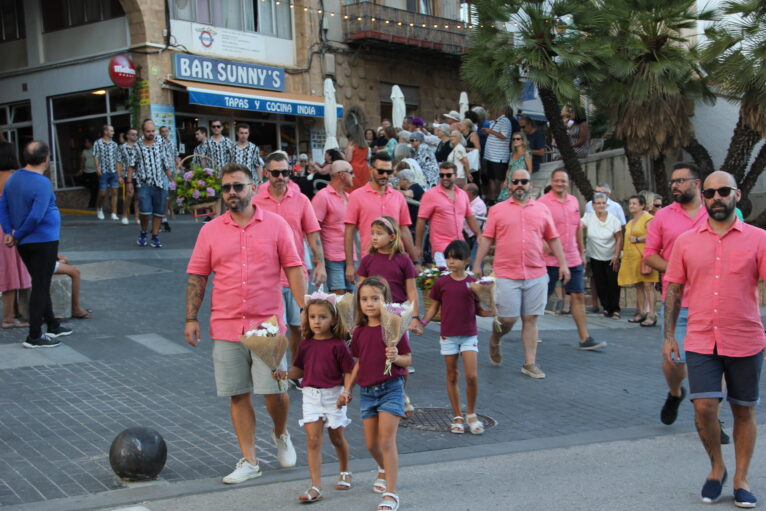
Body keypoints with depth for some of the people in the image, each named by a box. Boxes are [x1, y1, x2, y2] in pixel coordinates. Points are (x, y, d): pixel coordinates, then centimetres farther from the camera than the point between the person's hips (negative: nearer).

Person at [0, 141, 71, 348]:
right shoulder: (42, 183, -20)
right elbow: (36, 217, -25)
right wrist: (18, 235, -12)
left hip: (24, 243, 8)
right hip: (43, 241, -8)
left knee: (41, 285, 19)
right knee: (41, 287, -1)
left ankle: (52, 325, 31)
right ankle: (34, 336, 2)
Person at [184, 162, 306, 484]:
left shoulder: (276, 225, 1)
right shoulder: (210, 230, 6)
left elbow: (293, 269, 1)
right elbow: (197, 276, 7)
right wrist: (191, 318, 2)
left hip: (268, 323, -2)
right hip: (226, 326, 2)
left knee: (274, 391, -2)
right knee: (238, 395, 6)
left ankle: (281, 435, 29)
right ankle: (249, 461, 17)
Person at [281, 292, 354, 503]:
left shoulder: (338, 345, -9)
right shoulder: (306, 344, 4)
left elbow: (349, 371, -8)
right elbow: (299, 369, 11)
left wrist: (347, 391, -22)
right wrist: (285, 373, -8)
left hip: (333, 395, -3)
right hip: (311, 395, 3)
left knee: (336, 437, 14)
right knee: (313, 440, -5)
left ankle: (344, 473, 41)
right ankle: (315, 487, -5)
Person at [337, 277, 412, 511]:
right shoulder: (359, 332, 7)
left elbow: (408, 359, -6)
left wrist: (396, 357, -27)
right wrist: (347, 389, 12)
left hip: (390, 388, -5)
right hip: (366, 391, 5)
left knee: (386, 440, -10)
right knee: (371, 443, 13)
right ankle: (384, 469, 44)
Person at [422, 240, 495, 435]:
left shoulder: (473, 283, -1)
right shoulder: (441, 283, -1)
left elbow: (478, 309, 6)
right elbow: (434, 308, 5)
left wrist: (490, 312, -13)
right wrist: (423, 321, -10)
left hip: (469, 335, -1)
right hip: (448, 335, 1)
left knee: (472, 376, -8)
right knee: (452, 376, 8)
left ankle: (471, 414, 11)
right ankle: (457, 417, 19)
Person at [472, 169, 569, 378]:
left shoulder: (542, 210, 11)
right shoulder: (498, 210, 5)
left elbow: (553, 239, 14)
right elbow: (486, 239, 4)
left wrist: (563, 264, 7)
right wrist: (477, 264, -1)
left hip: (536, 275, 2)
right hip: (506, 275, -2)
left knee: (531, 319, 4)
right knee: (507, 319, -3)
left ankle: (530, 363, 11)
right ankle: (495, 340, 29)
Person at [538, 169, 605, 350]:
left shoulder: (574, 201, 10)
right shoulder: (543, 202, -8)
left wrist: (582, 252, 20)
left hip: (573, 259, 5)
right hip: (550, 259, -5)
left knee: (579, 296, 2)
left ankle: (585, 338, 4)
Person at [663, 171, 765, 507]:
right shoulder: (686, 241, 4)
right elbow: (674, 290, 8)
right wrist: (669, 336, 4)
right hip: (700, 341, 1)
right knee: (704, 407, -7)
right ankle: (716, 467, 19)